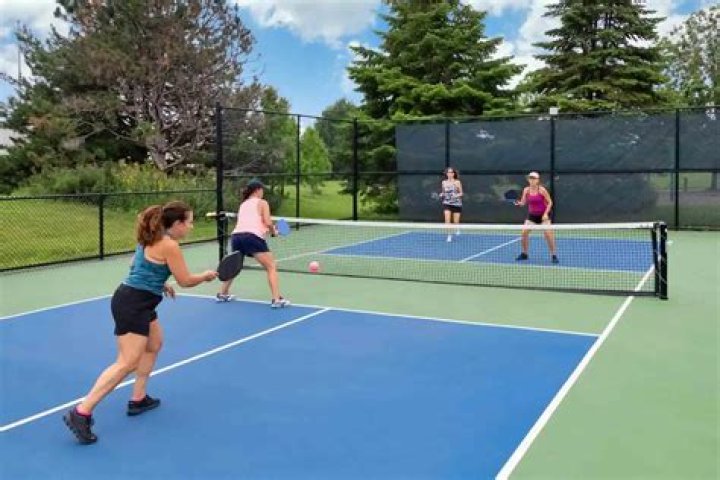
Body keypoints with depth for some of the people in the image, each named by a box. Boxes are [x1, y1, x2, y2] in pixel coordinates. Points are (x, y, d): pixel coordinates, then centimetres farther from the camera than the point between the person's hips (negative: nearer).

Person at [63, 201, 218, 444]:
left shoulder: (152, 240, 12)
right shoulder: (169, 245, -15)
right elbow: (186, 280, -9)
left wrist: (160, 284, 26)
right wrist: (206, 276, 9)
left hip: (136, 302, 11)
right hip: (132, 304, -11)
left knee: (154, 344, 24)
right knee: (127, 363, -13)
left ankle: (138, 399, 29)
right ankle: (81, 413, -14)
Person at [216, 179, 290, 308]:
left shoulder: (243, 204, 28)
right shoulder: (262, 202, 10)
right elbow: (268, 222, -2)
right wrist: (273, 231, 18)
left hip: (236, 236, 6)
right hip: (252, 237, -6)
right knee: (271, 267, -1)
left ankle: (223, 294, 39)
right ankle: (277, 299, -13)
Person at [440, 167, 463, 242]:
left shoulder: (457, 182, -4)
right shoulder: (444, 182, 4)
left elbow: (461, 193, 1)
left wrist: (457, 195, -19)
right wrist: (441, 195, -6)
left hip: (457, 204, -1)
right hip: (447, 203, 1)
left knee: (456, 222, 5)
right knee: (447, 220, -18)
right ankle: (449, 235, -7)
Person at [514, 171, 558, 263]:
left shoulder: (542, 190, -15)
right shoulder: (526, 190, -5)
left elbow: (550, 202, -9)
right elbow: (524, 202, -5)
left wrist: (546, 213, -20)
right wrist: (519, 203, -28)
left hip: (543, 215, -4)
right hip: (532, 215, 4)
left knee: (548, 233, -15)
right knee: (524, 232, -7)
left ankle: (554, 255, -3)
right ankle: (524, 254, 11)